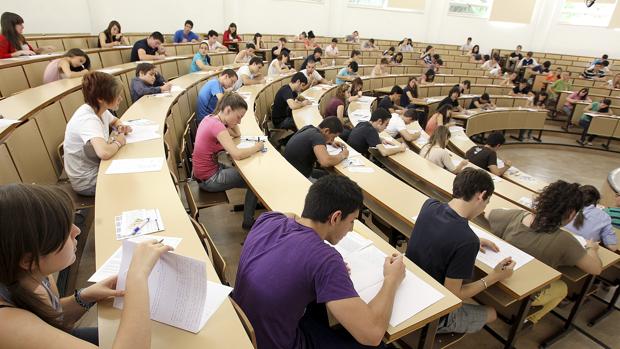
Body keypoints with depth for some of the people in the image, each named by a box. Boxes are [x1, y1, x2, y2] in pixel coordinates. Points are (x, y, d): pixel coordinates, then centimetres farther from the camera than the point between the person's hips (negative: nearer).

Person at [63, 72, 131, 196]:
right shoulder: (87, 119, -29)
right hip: (87, 182, -7)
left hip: (97, 167, 8)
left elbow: (115, 121, 20)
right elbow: (104, 153, -47)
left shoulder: (100, 110, -5)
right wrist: (119, 142, -25)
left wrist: (120, 127, -3)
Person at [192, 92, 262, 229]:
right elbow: (237, 154, -34)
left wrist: (232, 121, -3)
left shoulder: (211, 118, 1)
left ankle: (249, 205, 29)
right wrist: (257, 147, -18)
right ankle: (248, 221, 15)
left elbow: (237, 134, 11)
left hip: (206, 170, 9)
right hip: (209, 179, -9)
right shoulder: (216, 125, -26)